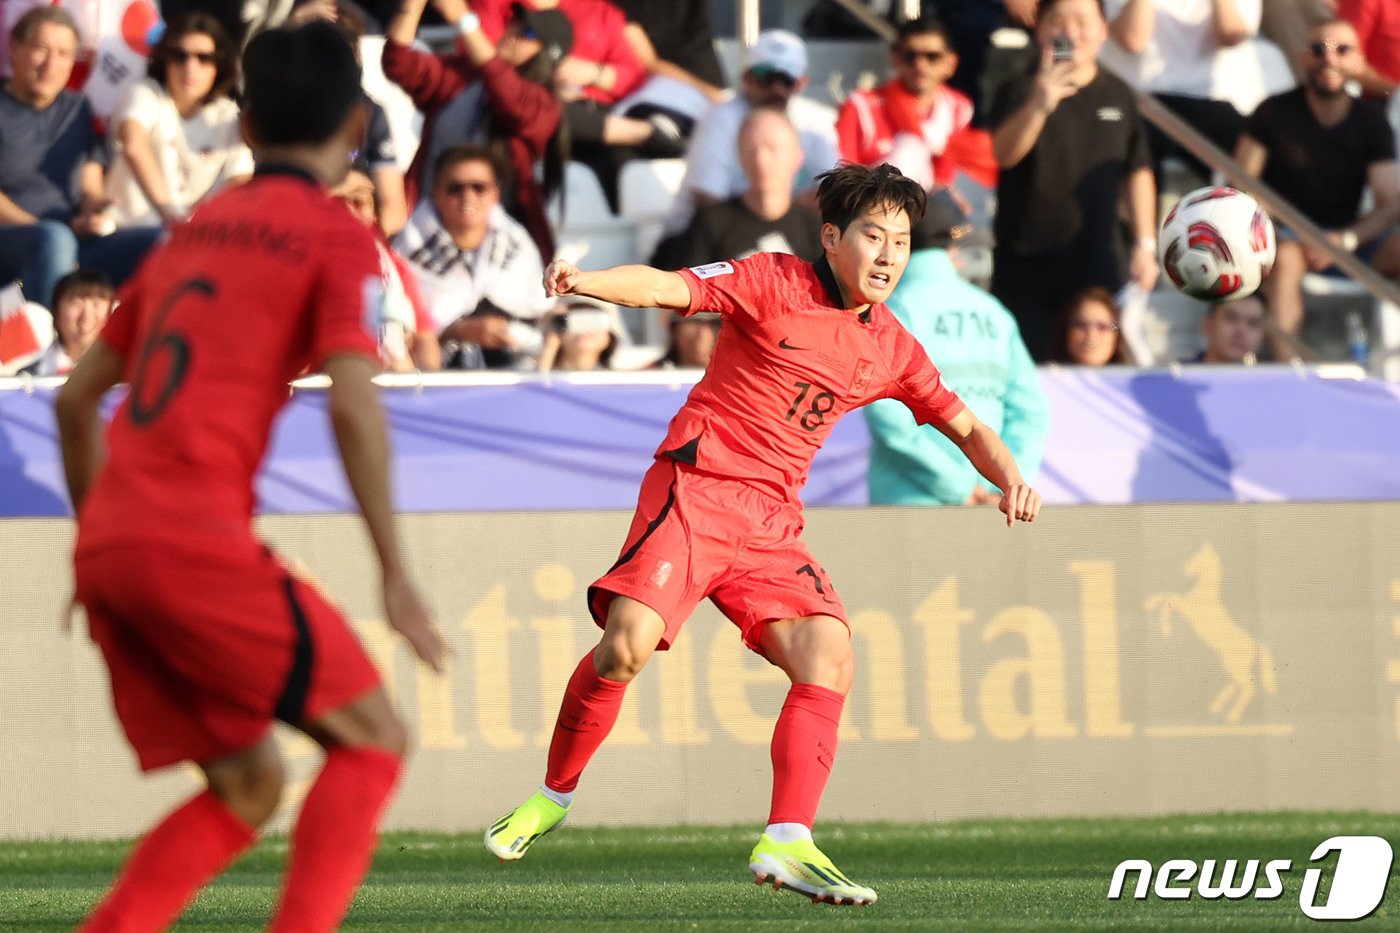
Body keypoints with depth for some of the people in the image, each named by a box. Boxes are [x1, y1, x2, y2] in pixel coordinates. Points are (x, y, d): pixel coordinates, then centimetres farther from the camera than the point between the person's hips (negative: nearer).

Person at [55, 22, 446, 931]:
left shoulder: (195, 232, 22)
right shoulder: (338, 239, 2)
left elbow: (77, 396, 25)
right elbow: (353, 403, -12)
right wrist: (394, 571, -10)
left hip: (105, 545, 7)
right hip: (196, 539, -7)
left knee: (247, 785, 15)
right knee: (372, 738, 2)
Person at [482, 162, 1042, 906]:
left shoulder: (891, 350, 12)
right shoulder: (773, 283, -4)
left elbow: (964, 426, 23)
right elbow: (667, 288, -15)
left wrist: (1009, 478, 3)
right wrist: (590, 282, -34)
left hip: (771, 521, 5)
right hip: (696, 486, -5)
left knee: (830, 659, -15)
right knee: (628, 643, -21)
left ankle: (786, 844, -16)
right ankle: (552, 798, 2)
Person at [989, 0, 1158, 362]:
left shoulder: (1117, 95, 10)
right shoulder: (1020, 91, -4)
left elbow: (1136, 173, 17)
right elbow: (1004, 153, -22)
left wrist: (1145, 244, 11)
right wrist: (1039, 105, -40)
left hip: (1101, 264, 3)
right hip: (1028, 262, -3)